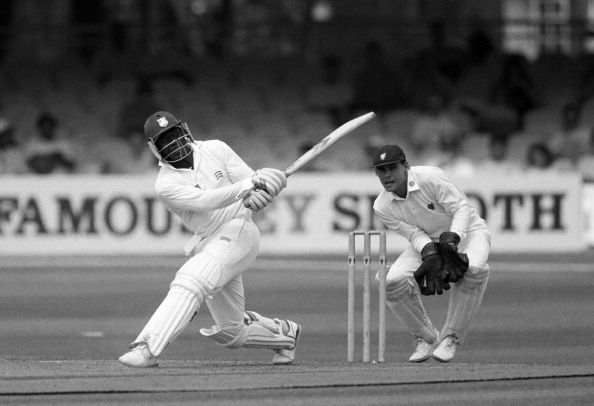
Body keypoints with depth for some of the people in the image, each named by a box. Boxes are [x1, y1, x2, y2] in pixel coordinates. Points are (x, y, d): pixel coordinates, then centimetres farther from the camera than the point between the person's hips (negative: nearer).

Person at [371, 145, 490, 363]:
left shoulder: (430, 177, -27)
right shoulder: (382, 207, -12)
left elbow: (461, 208, -24)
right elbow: (414, 234, -14)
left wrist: (452, 239, -40)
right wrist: (430, 255, -34)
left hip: (467, 231, -4)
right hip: (427, 240, 4)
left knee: (473, 269, -39)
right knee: (393, 283, -23)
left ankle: (451, 338, -22)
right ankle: (425, 338, 1)